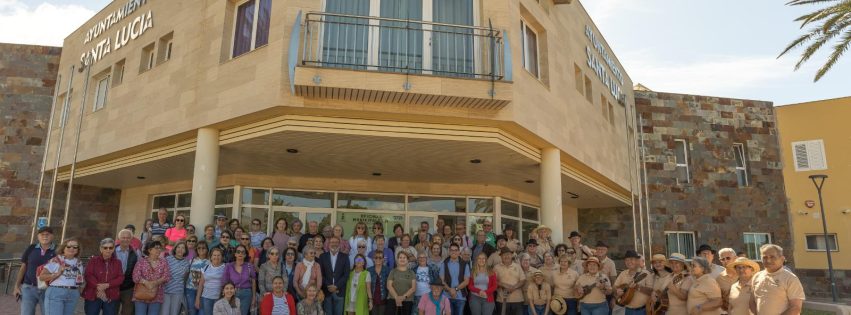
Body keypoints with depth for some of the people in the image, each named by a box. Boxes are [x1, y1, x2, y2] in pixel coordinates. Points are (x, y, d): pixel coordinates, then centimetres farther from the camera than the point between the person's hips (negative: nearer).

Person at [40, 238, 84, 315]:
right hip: (56, 293, -5)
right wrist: (57, 274, -17)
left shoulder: (79, 263, 12)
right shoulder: (55, 260, -4)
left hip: (73, 295, 5)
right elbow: (41, 277, -7)